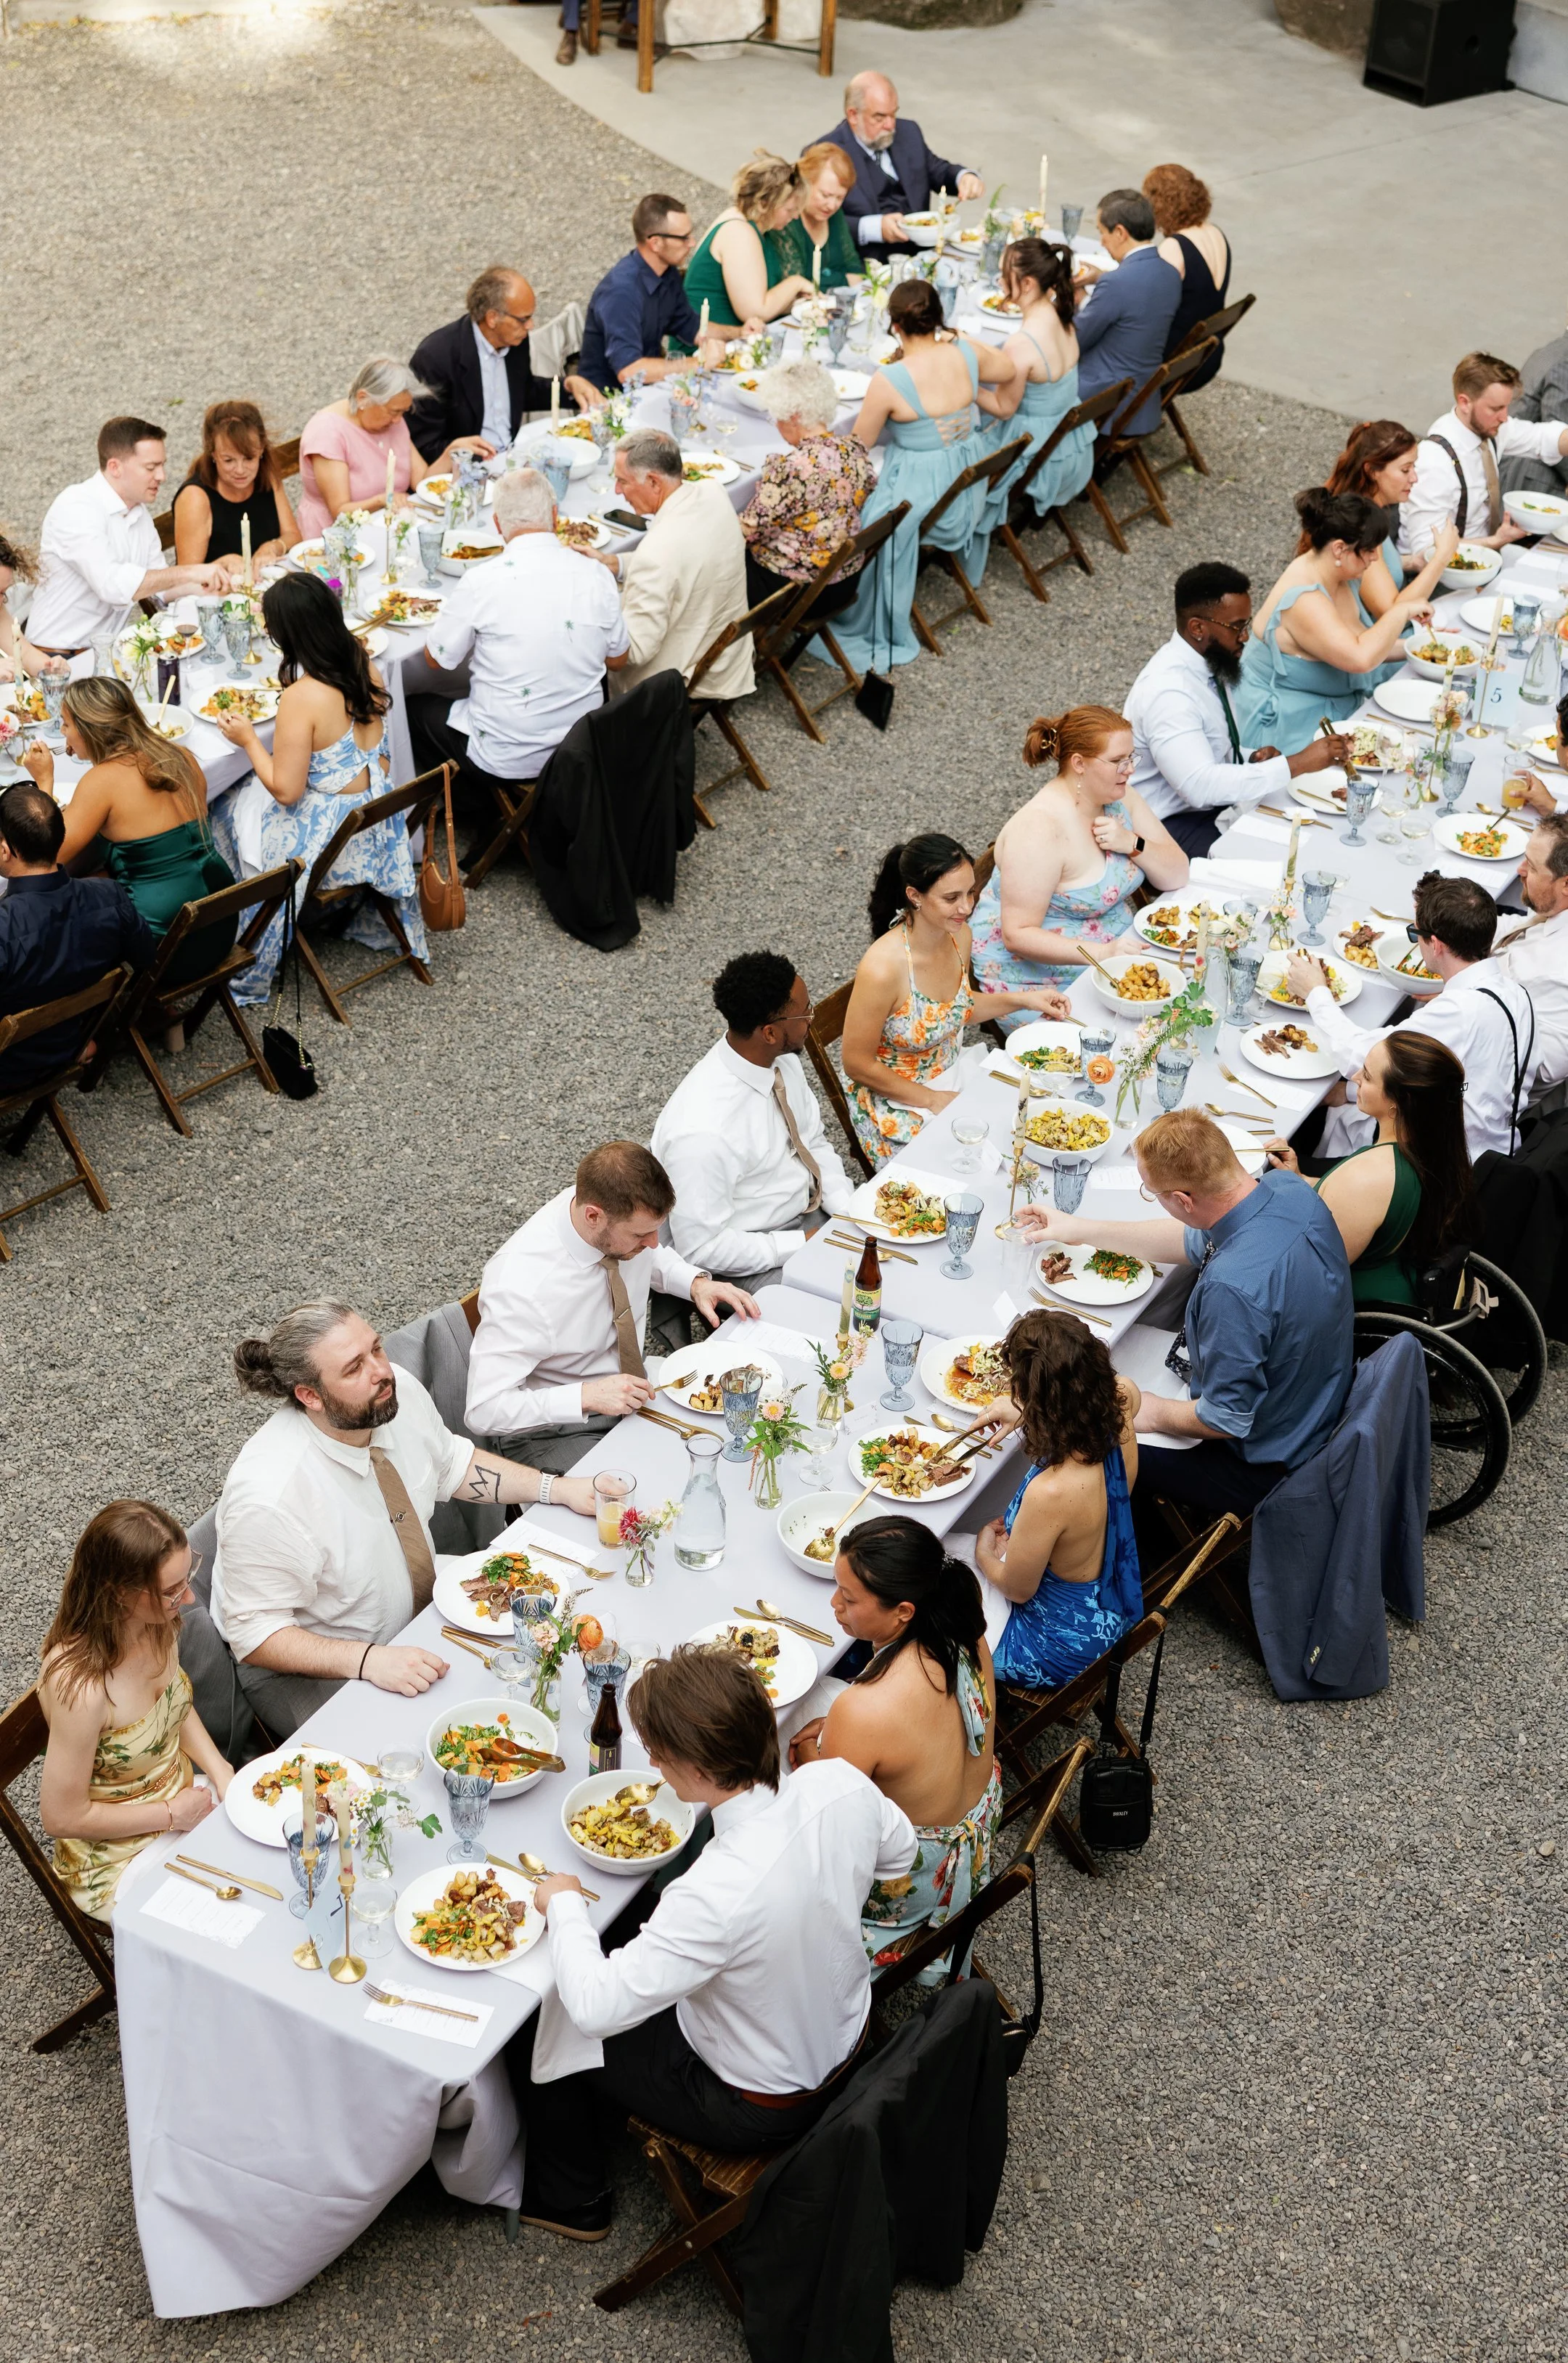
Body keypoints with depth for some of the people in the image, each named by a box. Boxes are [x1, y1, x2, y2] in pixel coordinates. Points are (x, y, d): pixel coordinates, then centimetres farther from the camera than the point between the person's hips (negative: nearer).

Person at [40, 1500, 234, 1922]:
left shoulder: (157, 1624, -13)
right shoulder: (81, 1686, -35)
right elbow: (62, 1818, -23)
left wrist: (219, 1770, -6)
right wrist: (173, 1814, -16)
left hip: (185, 1798, 7)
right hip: (118, 1861, -7)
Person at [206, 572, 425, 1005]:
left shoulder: (301, 699, -28)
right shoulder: (365, 667, -6)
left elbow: (285, 790, -21)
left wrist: (248, 739, -8)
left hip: (329, 839, -7)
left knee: (227, 813, 18)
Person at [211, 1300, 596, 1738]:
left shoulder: (400, 1390, -13)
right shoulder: (270, 1498, -34)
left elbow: (453, 1465, 9)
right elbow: (256, 1636, -25)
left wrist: (557, 1489, -1)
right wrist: (368, 1660, -36)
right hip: (315, 1673, -7)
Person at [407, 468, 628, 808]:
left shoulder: (480, 583, -19)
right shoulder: (597, 576, -8)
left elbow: (437, 659, -4)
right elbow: (617, 661, 6)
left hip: (506, 760, -5)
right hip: (582, 752, 5)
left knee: (414, 709, 20)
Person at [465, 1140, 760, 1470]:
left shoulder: (626, 1213, -13)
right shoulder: (521, 1286, -32)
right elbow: (484, 1410, -28)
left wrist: (696, 1284, -4)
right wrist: (587, 1396, -34)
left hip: (635, 1390, 7)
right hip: (559, 1428, -7)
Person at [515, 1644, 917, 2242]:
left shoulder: (717, 1895, -41)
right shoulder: (842, 1784, -23)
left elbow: (593, 2008, -31)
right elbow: (899, 1854, 1)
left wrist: (563, 1906, -14)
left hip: (759, 2112, -6)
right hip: (846, 2044, 6)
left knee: (554, 2019, 14)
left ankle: (569, 2197, 40)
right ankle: (606, 2119, 47)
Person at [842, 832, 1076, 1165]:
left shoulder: (958, 935, -8)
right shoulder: (883, 969, -31)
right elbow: (858, 1065, -20)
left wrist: (1021, 1000, 0)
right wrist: (932, 1100, -15)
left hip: (952, 1075, 7)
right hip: (895, 1104, -7)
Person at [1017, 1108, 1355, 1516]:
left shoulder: (1233, 1287, -40)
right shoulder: (1291, 1190, -13)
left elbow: (1226, 1419, -27)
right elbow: (1197, 1242, 7)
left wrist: (1154, 1414, -8)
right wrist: (1083, 1230, 12)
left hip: (1264, 1470, -8)